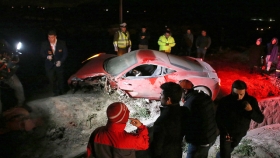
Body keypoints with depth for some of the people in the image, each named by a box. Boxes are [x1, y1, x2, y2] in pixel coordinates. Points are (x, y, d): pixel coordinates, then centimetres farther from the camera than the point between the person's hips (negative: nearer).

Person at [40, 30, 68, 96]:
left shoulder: (62, 43, -9)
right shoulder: (44, 44, -8)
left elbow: (65, 53, -4)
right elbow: (42, 53, 3)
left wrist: (61, 61, -16)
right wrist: (47, 56, -19)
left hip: (59, 64, 0)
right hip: (49, 65, 0)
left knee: (60, 78, 11)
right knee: (52, 80, -1)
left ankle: (61, 93, 29)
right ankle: (55, 93, 16)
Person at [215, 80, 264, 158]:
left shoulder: (251, 100, -20)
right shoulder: (224, 101, -26)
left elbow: (260, 119, -16)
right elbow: (218, 118, -13)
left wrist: (251, 111, -34)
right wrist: (224, 132, -22)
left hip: (240, 133, 3)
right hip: (226, 132, -3)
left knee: (230, 149, 28)